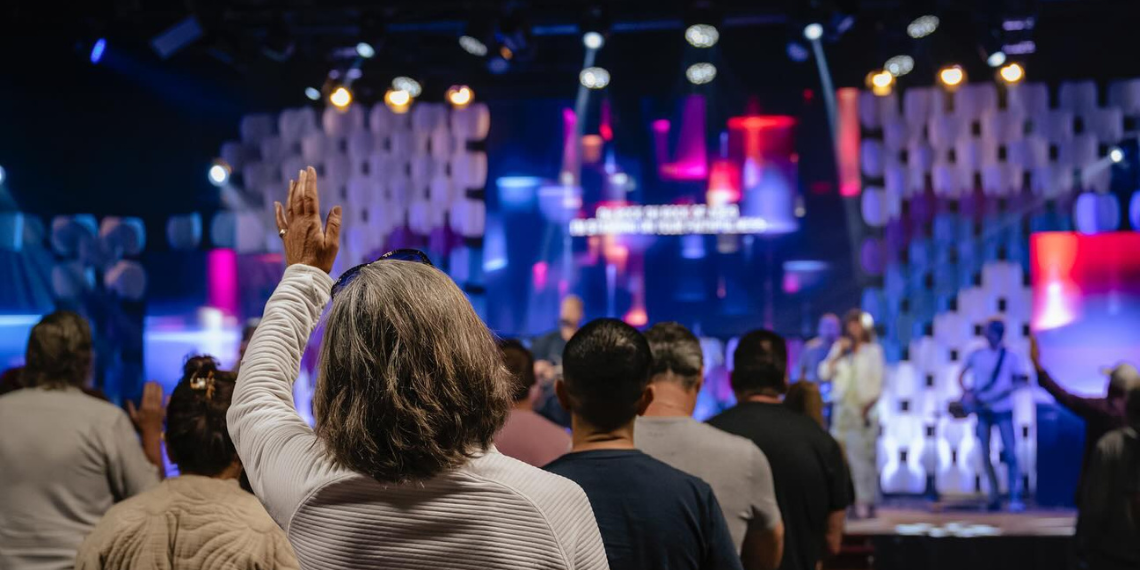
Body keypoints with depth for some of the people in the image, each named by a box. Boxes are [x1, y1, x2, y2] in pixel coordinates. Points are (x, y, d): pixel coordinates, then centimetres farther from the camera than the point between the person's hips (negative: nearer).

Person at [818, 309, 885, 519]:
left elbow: (878, 382, 3)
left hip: (864, 409, -3)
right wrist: (837, 354, -3)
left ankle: (865, 502, -7)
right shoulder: (839, 349, 15)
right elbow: (824, 374, 6)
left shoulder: (873, 350, 8)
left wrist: (869, 405, -8)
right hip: (842, 408, 3)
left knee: (863, 456, -9)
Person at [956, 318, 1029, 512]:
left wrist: (1013, 386, -20)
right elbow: (961, 376, 13)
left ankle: (1015, 498, -6)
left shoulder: (1010, 358, -1)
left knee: (1010, 454, -9)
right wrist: (966, 392, -3)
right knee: (985, 455, 3)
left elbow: (1024, 380, 1)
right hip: (982, 410, 2)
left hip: (1003, 410, -2)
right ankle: (995, 496, 13)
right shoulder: (976, 355, 5)